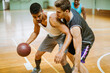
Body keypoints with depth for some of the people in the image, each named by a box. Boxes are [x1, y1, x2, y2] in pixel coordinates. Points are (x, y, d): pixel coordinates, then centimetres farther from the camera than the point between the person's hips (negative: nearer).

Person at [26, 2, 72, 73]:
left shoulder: (53, 18, -40)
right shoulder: (36, 20, -18)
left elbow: (69, 34, -45)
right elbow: (35, 33, 5)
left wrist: (61, 51, -58)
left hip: (62, 36, -6)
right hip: (51, 36, 6)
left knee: (62, 59, -26)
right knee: (37, 55, 12)